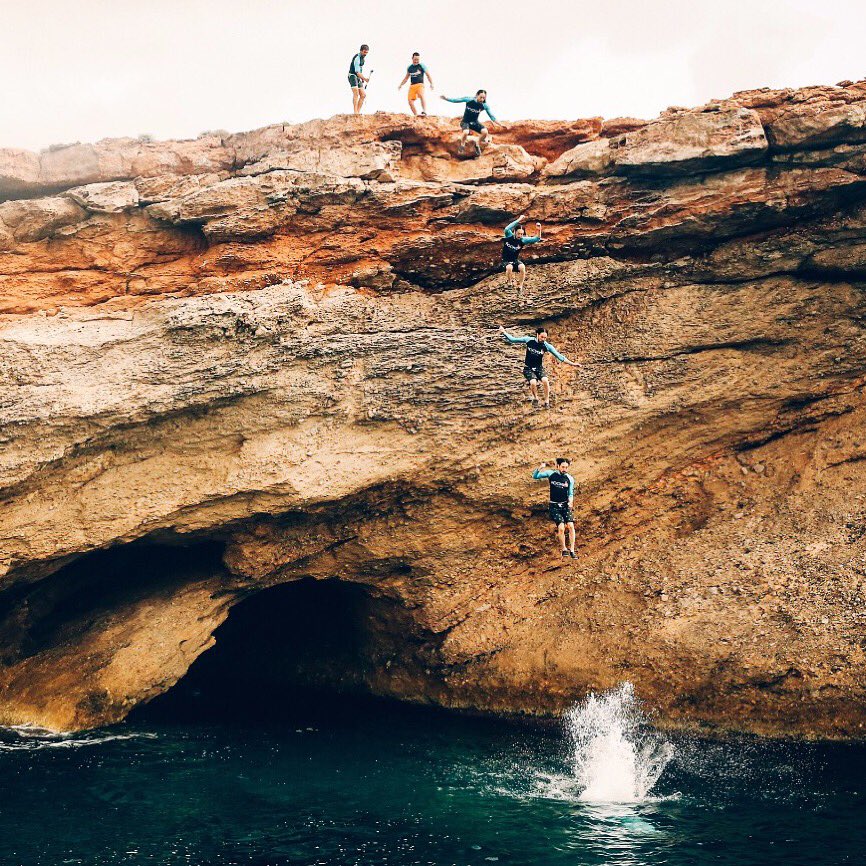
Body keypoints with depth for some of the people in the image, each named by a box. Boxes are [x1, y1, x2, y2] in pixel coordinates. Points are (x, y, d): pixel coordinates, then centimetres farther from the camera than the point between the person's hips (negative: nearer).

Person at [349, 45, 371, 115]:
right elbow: (357, 72, -29)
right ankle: (355, 112, -29)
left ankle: (358, 112, 4)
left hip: (358, 77, 9)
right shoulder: (357, 58, -19)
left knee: (363, 95, 2)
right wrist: (365, 78, -39)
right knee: (356, 93, -23)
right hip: (352, 76, -9)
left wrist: (362, 78, 17)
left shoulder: (363, 57, 10)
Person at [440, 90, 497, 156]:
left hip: (475, 122, 3)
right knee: (466, 132, -36)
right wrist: (446, 98, -23)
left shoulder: (484, 105, -11)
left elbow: (491, 115, -3)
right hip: (465, 122, -3)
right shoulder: (469, 100, -17)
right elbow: (456, 100, -14)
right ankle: (462, 145, -4)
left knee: (485, 132, -23)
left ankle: (477, 144, 7)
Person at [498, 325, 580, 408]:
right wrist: (504, 332, -15)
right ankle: (535, 398, 2)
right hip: (528, 368, -1)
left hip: (539, 368, 1)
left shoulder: (546, 346, -11)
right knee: (533, 382, -30)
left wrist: (572, 363, -18)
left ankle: (547, 401, -10)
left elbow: (559, 356, -12)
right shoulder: (529, 340, -12)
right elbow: (513, 340, -4)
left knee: (545, 380, -30)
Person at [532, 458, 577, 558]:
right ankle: (564, 549, 5)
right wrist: (540, 468, -20)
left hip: (565, 505, 2)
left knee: (571, 526, -14)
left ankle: (572, 550, -4)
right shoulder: (551, 474, -5)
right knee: (561, 528, -16)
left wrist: (570, 502, -15)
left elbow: (570, 494, 7)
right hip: (554, 506, -2)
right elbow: (535, 476, 0)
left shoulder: (570, 479, -1)